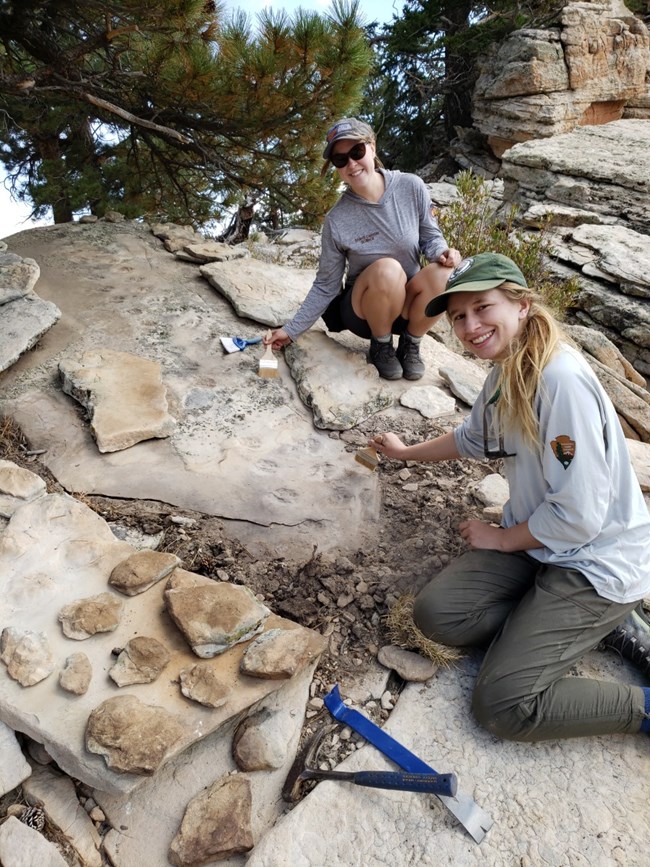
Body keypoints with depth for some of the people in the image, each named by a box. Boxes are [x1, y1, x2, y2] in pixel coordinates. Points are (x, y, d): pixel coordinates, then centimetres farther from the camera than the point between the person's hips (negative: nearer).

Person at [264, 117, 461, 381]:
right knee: (387, 269, -34)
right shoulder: (337, 220, -14)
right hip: (364, 310, -2)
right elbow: (325, 287, -6)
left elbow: (430, 237, 3)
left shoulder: (411, 187, -10)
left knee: (444, 271, -29)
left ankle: (410, 345, -4)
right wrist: (292, 330, -8)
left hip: (409, 306, 2)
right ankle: (381, 347, -7)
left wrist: (443, 251, -20)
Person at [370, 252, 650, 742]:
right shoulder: (505, 372, 3)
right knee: (436, 613, -7)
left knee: (502, 705, -14)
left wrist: (500, 538, -8)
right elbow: (473, 439, 24)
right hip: (538, 541, 9)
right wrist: (406, 453, 33)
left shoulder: (562, 379, -25)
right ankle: (599, 625, 5)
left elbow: (579, 515, -24)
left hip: (596, 562, -8)